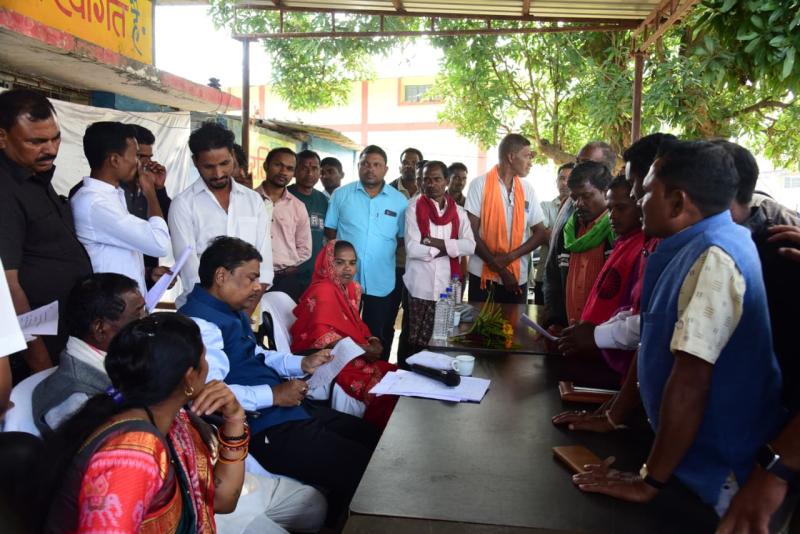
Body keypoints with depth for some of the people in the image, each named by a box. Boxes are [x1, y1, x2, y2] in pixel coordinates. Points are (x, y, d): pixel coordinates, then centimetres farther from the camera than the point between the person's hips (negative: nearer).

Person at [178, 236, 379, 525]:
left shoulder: (232, 311, 15)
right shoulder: (199, 322, -19)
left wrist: (301, 364, 12)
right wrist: (273, 395, -23)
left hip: (290, 410, 11)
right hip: (264, 428, -11)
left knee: (372, 438, 12)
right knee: (359, 470, -17)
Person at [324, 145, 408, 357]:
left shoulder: (399, 201, 1)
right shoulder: (341, 195, 1)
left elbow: (403, 238, 4)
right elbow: (330, 230, 3)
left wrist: (385, 254, -5)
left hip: (382, 282, 1)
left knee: (378, 338, 13)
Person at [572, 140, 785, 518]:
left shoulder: (713, 259, -26)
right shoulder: (690, 249, 4)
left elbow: (691, 381, -29)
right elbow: (654, 344, 12)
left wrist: (649, 482, -22)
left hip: (722, 471, -8)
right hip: (694, 455, 8)